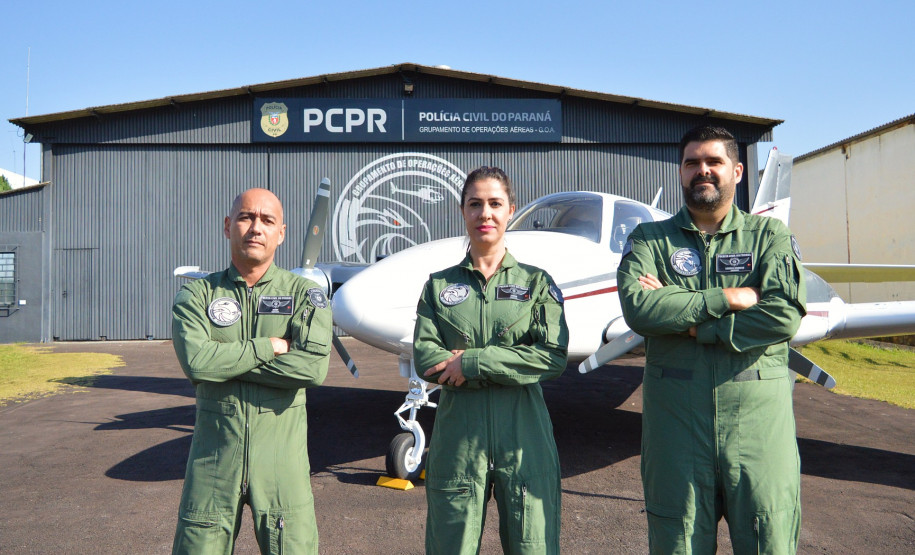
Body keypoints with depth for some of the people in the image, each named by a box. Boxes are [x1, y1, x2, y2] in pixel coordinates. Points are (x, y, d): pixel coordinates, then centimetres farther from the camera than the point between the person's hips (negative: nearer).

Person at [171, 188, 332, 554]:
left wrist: (226, 359, -11)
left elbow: (313, 367, -14)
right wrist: (271, 346, -11)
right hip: (214, 453, 1)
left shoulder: (305, 294, 2)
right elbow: (195, 361, -15)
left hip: (282, 454, 0)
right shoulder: (196, 294, 4)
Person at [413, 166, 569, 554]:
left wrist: (472, 362, -14)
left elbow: (554, 357, -8)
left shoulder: (536, 282, 6)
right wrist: (510, 366, -13)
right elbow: (425, 357, -5)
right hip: (459, 432, 1)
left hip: (523, 433, -1)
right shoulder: (439, 286, 8)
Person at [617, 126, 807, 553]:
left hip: (758, 416, 0)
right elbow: (638, 308, -13)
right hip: (675, 416, 1)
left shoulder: (770, 236, 7)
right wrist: (731, 298, -12)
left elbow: (785, 316, -10)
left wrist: (686, 320, -11)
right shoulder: (649, 241, 7)